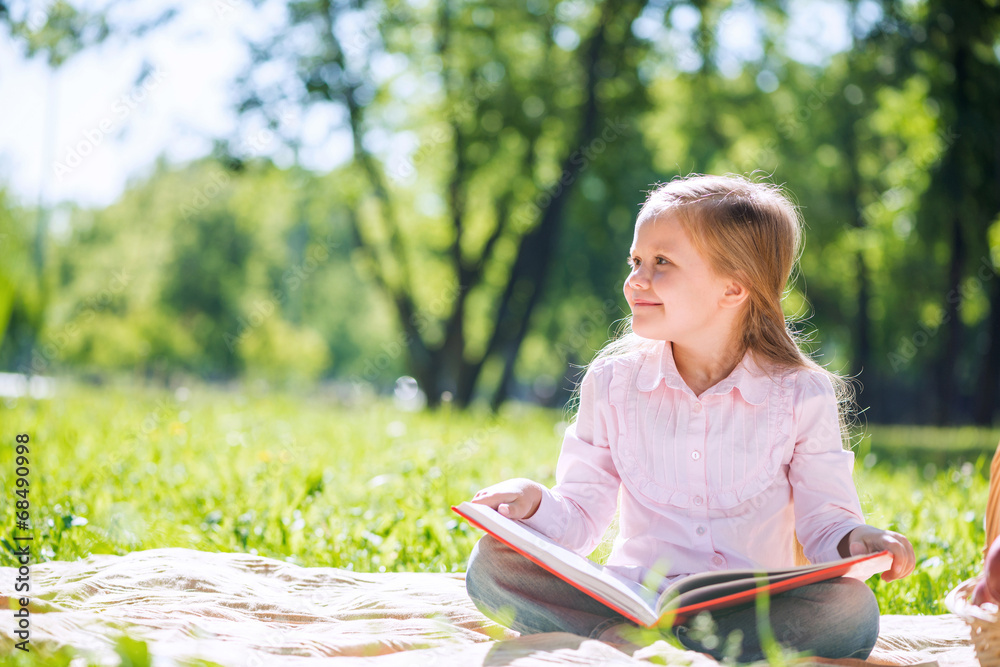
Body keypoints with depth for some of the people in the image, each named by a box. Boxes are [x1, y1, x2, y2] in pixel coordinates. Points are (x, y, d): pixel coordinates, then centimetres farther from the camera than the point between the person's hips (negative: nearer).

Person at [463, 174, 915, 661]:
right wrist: (537, 507, -15)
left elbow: (824, 523, 2)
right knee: (491, 564, -20)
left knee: (852, 609, -34)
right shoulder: (613, 383, 6)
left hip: (753, 608, -1)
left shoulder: (800, 396, -1)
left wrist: (856, 542, -21)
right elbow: (581, 519, 7)